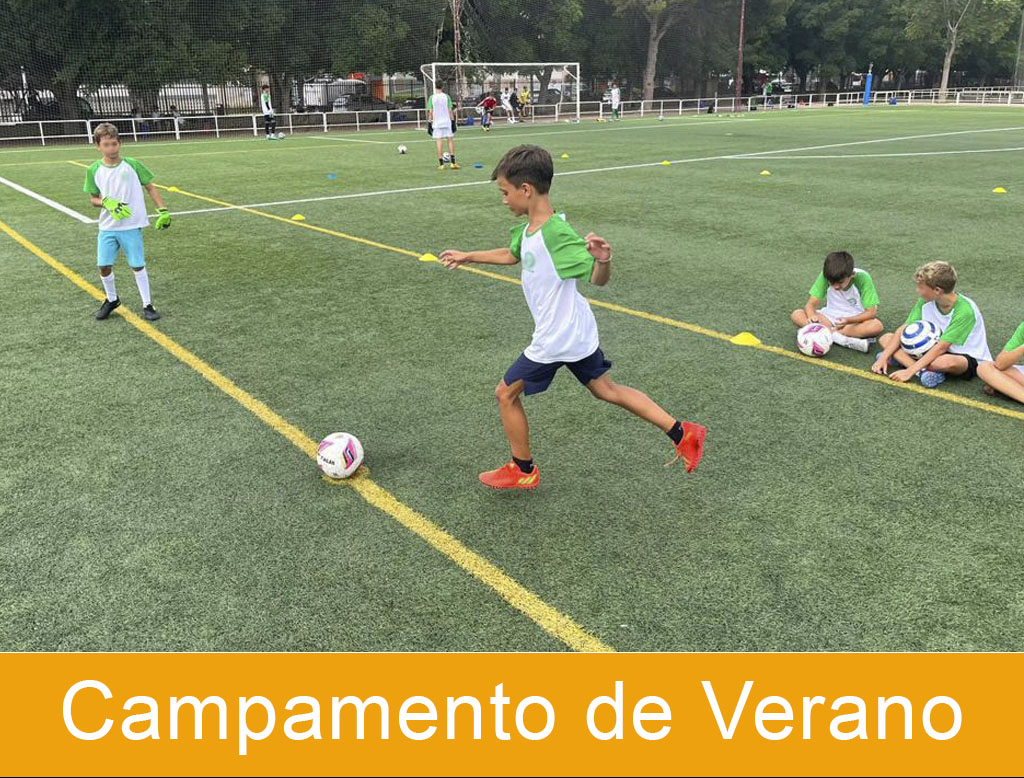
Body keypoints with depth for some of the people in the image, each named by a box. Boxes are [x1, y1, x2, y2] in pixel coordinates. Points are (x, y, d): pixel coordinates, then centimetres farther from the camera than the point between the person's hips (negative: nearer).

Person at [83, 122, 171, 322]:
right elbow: (93, 198, 8)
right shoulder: (94, 170, 0)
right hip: (107, 227, 2)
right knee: (104, 266, 4)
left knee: (138, 265, 0)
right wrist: (106, 203, -14)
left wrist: (162, 211, -2)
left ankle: (147, 304, 12)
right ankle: (112, 299, 28)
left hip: (132, 225, -2)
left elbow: (150, 187, 5)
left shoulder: (132, 165, -4)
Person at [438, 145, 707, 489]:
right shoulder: (528, 228, 2)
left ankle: (523, 471, 25)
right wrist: (468, 256, 29)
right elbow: (512, 255, 23)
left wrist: (603, 260, -47)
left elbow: (598, 279, -25)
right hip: (576, 333, 9)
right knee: (606, 389, 18)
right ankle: (682, 433, 18)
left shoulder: (556, 234, -25)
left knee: (506, 394, 7)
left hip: (555, 339, -9)